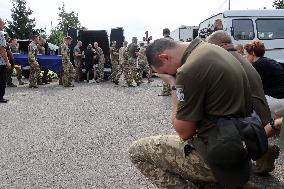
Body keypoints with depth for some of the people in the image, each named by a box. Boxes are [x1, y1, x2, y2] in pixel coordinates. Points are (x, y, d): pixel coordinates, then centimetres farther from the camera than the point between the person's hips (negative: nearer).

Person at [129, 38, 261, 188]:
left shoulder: (190, 70, -23)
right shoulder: (210, 48, 4)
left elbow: (184, 132, -14)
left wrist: (173, 84, -9)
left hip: (218, 158, -9)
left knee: (137, 151, -2)